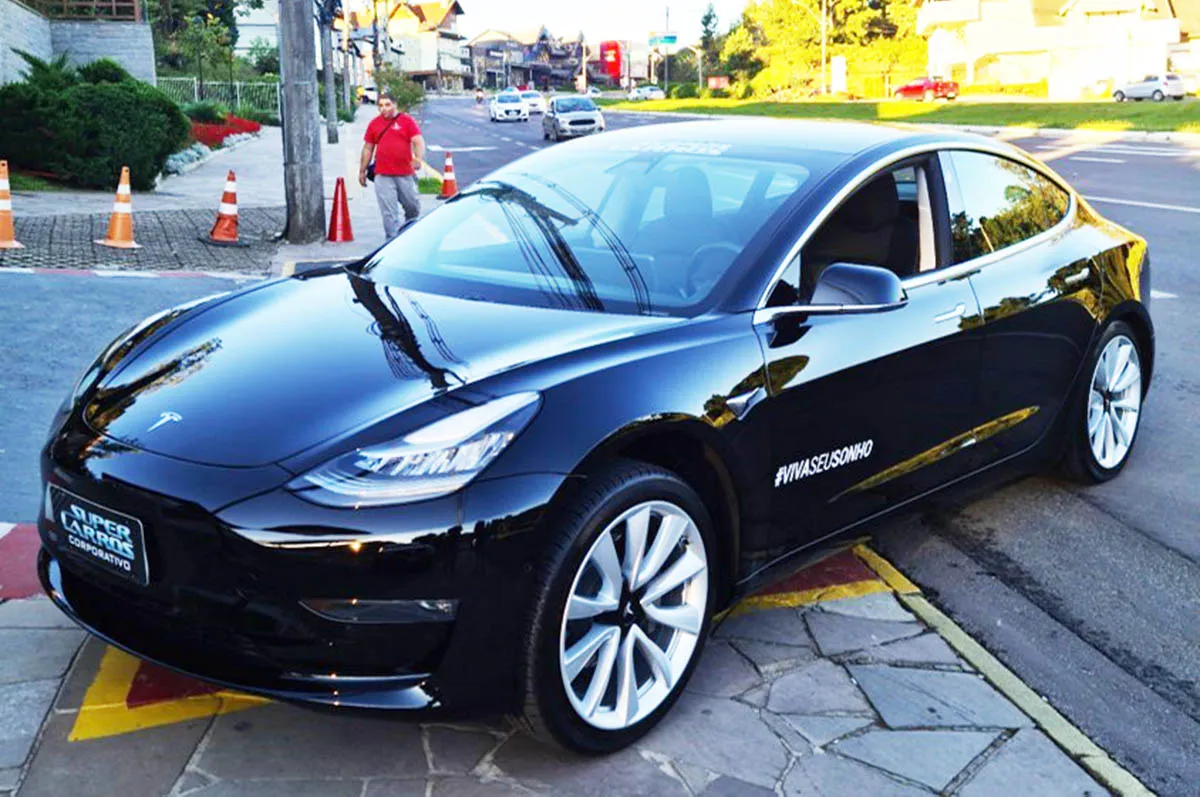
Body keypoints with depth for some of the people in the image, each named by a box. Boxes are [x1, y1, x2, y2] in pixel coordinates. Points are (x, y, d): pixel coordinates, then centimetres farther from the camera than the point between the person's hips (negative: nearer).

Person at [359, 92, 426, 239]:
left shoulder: (407, 121, 2)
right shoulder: (374, 124, 10)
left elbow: (419, 141, -8)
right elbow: (368, 149, 16)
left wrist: (418, 158, -27)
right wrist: (362, 171, 16)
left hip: (406, 174, -1)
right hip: (383, 176, 1)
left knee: (413, 207, 11)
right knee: (388, 212, -3)